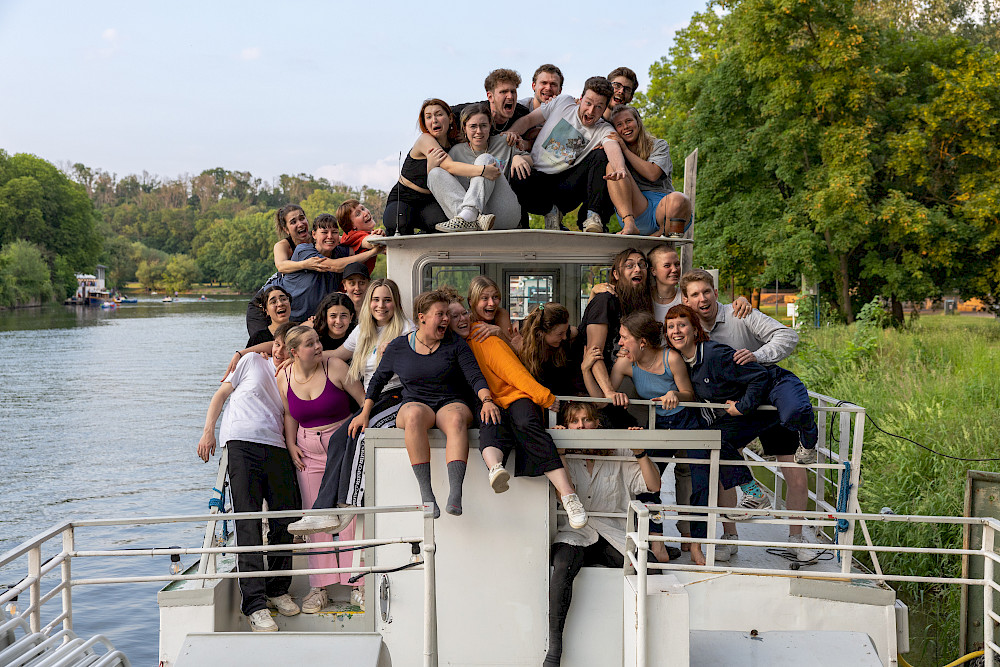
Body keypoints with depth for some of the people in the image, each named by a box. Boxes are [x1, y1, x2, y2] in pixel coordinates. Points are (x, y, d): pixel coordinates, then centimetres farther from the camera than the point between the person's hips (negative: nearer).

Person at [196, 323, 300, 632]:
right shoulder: (253, 362, 16)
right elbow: (221, 394, 14)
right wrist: (208, 430, 3)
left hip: (277, 448, 4)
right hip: (242, 443, -3)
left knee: (285, 520, 0)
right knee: (249, 524, -10)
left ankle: (278, 590, 19)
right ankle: (255, 604, -13)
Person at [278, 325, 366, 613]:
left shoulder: (334, 367, -9)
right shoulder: (284, 378, 0)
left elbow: (365, 400, -5)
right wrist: (291, 444, 4)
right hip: (309, 451, 3)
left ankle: (356, 582, 4)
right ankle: (319, 587, 10)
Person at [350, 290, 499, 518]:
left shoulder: (455, 344, 6)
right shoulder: (398, 347, 7)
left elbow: (475, 376, -2)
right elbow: (378, 380, 17)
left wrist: (487, 400, -21)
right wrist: (365, 413, 8)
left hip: (451, 402, 0)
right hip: (415, 403, 0)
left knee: (457, 419, -38)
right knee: (414, 415, -38)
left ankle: (455, 492, -52)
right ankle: (426, 493, -42)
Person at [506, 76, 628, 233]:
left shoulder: (604, 130, 0)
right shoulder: (563, 102, 6)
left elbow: (613, 147, -23)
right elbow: (529, 119, 10)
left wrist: (620, 168, -47)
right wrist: (512, 133, -13)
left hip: (567, 182, 0)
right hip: (539, 176, 0)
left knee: (599, 156, -23)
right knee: (522, 192, -35)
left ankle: (593, 217, -26)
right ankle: (551, 210, -1)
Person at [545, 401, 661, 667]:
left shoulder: (617, 456, 14)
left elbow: (653, 485, 11)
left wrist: (640, 453, -1)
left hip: (611, 535, 2)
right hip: (573, 535, -2)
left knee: (651, 565, -27)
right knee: (562, 568, -36)